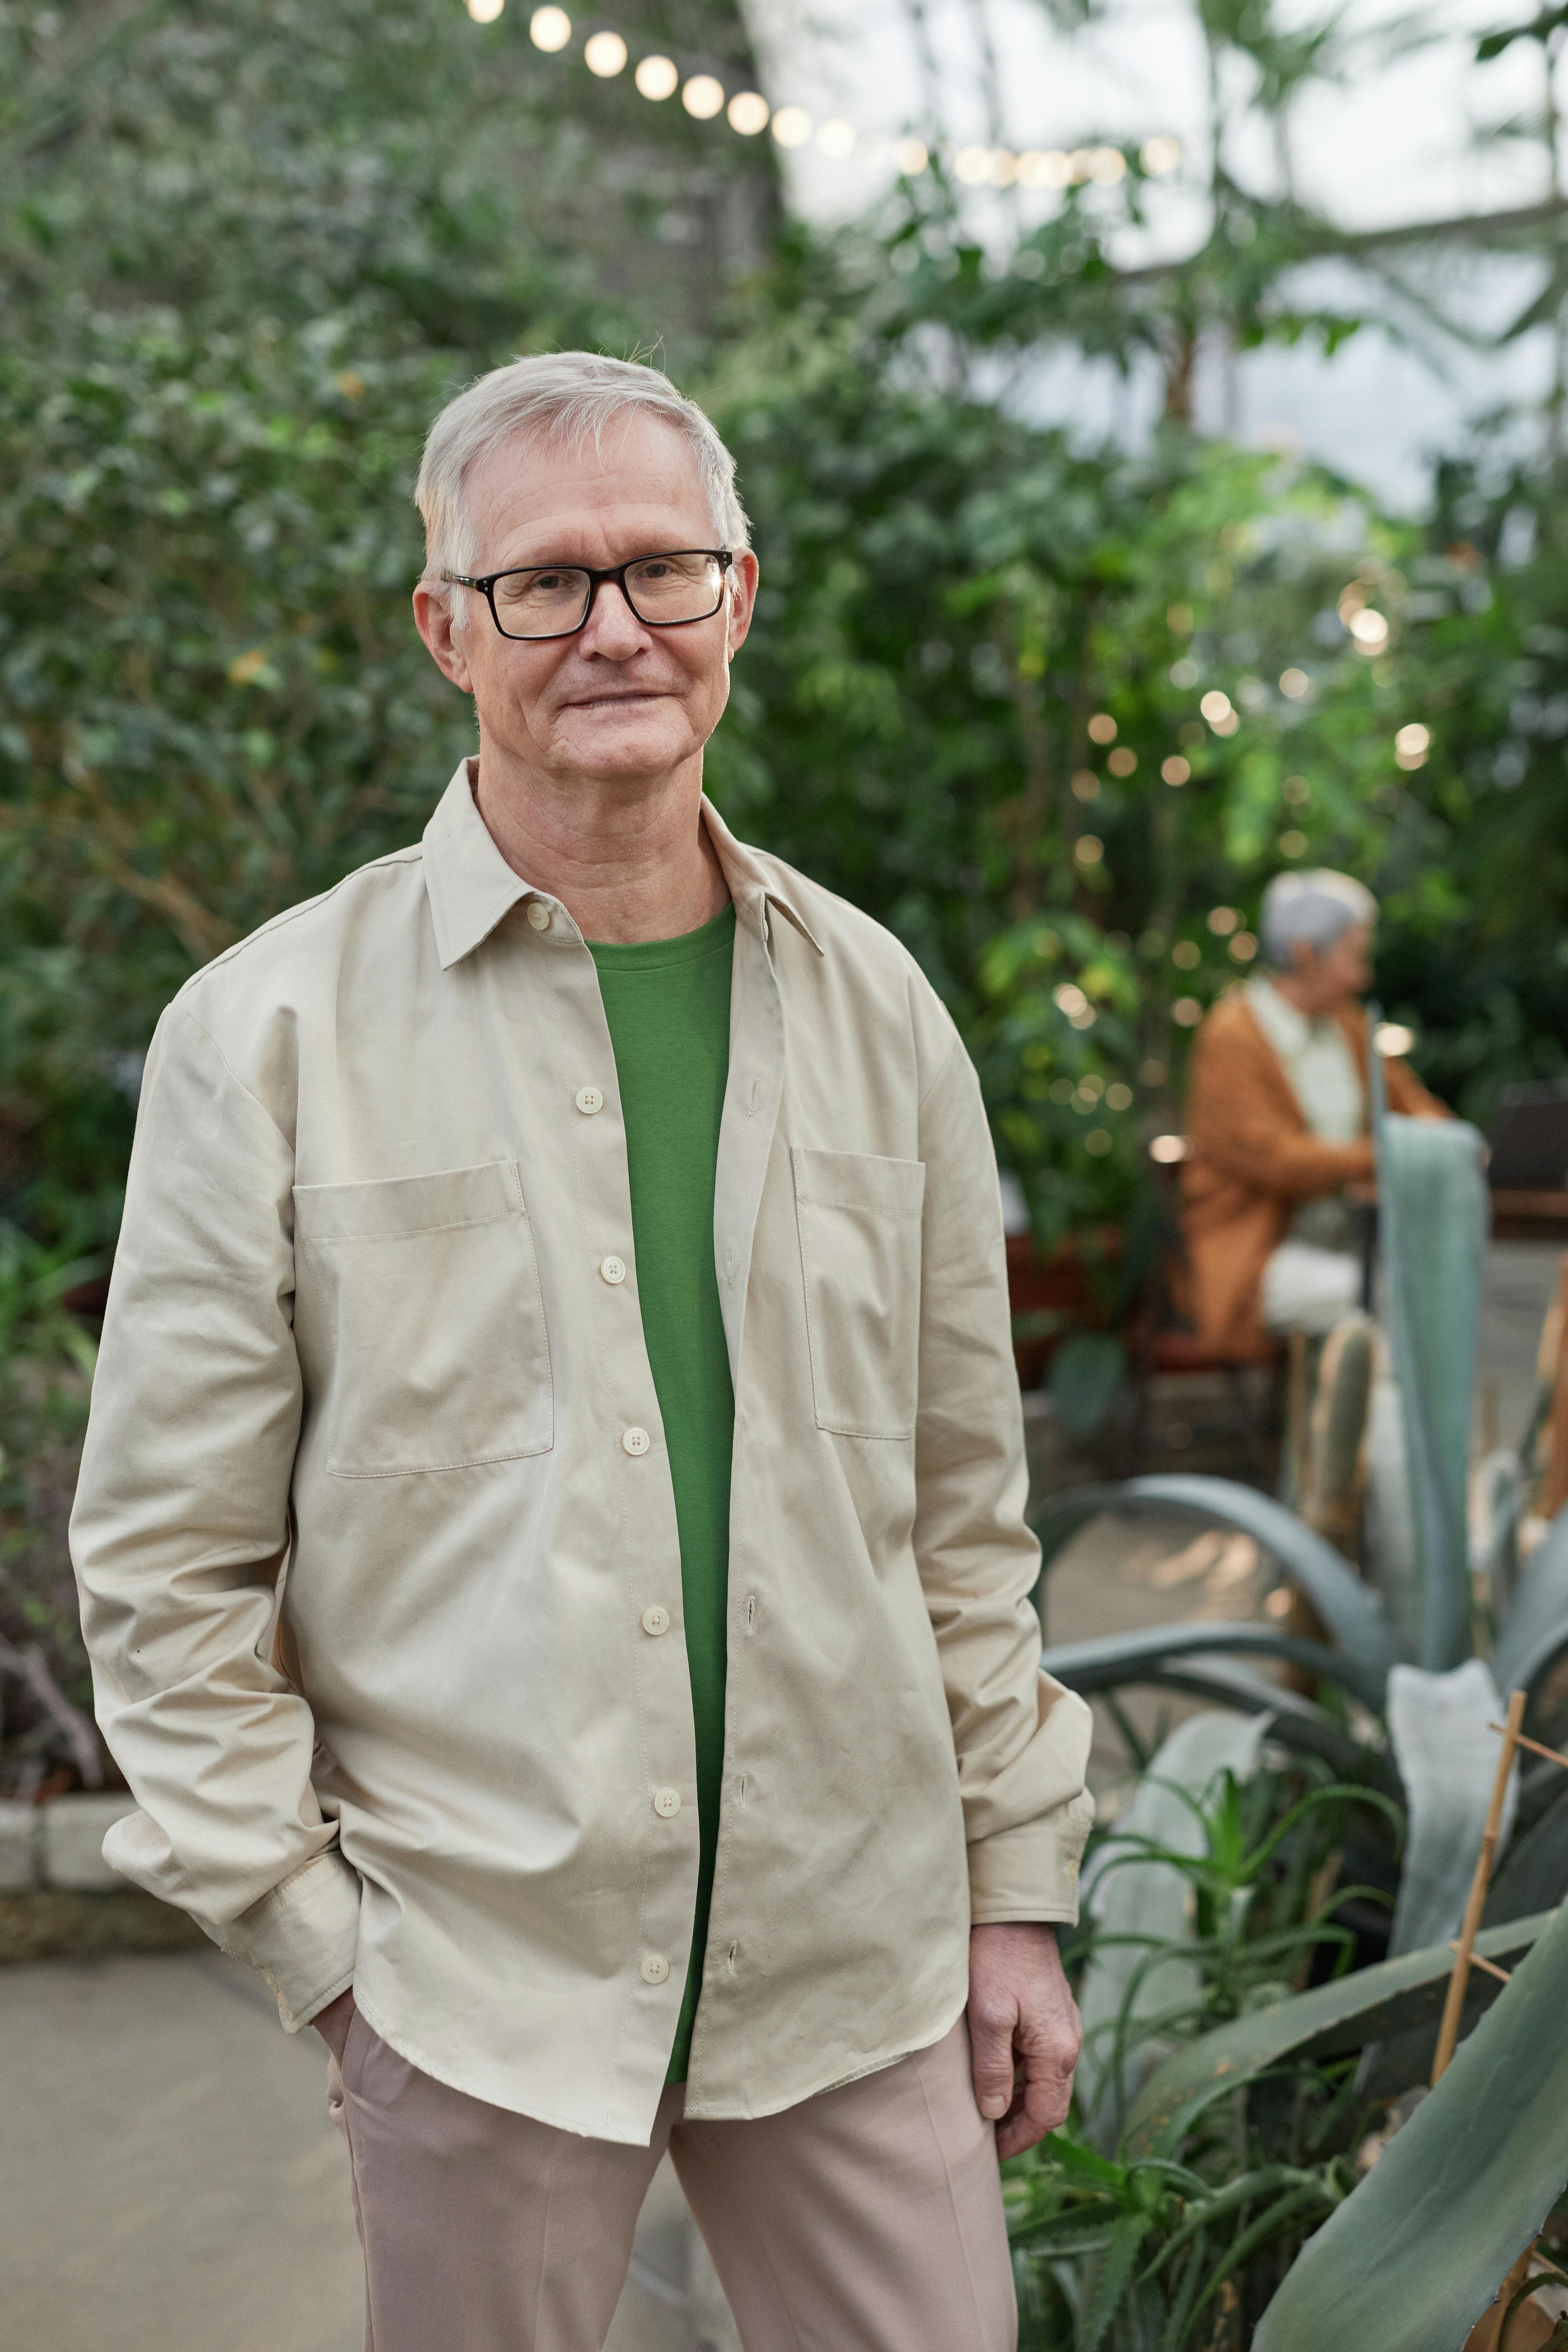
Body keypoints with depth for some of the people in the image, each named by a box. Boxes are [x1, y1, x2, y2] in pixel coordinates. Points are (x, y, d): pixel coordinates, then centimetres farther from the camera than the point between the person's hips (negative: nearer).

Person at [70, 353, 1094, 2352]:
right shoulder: (270, 1031, -6)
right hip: (475, 1983, -2)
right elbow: (168, 1564, -4)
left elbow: (965, 1497, 9)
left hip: (858, 1961, 3)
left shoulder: (871, 1005, 4)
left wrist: (1018, 1889, 8)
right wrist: (322, 1948, -6)